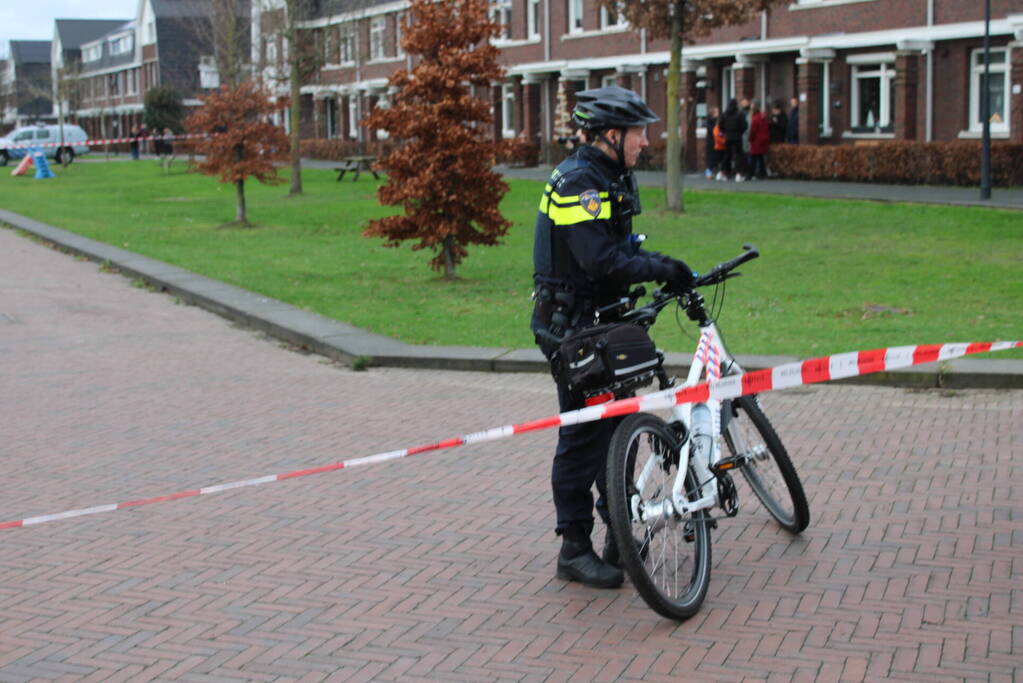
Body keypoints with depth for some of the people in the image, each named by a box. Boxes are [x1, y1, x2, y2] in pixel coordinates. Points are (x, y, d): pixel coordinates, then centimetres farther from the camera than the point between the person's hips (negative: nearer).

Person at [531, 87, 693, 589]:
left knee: (616, 426, 14)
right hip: (572, 330, -10)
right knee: (584, 435, -4)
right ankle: (574, 550, 6)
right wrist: (661, 270, -22)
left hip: (602, 323, 10)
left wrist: (662, 268, 1)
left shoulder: (610, 178, 14)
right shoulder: (577, 182, -19)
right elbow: (601, 261, -28)